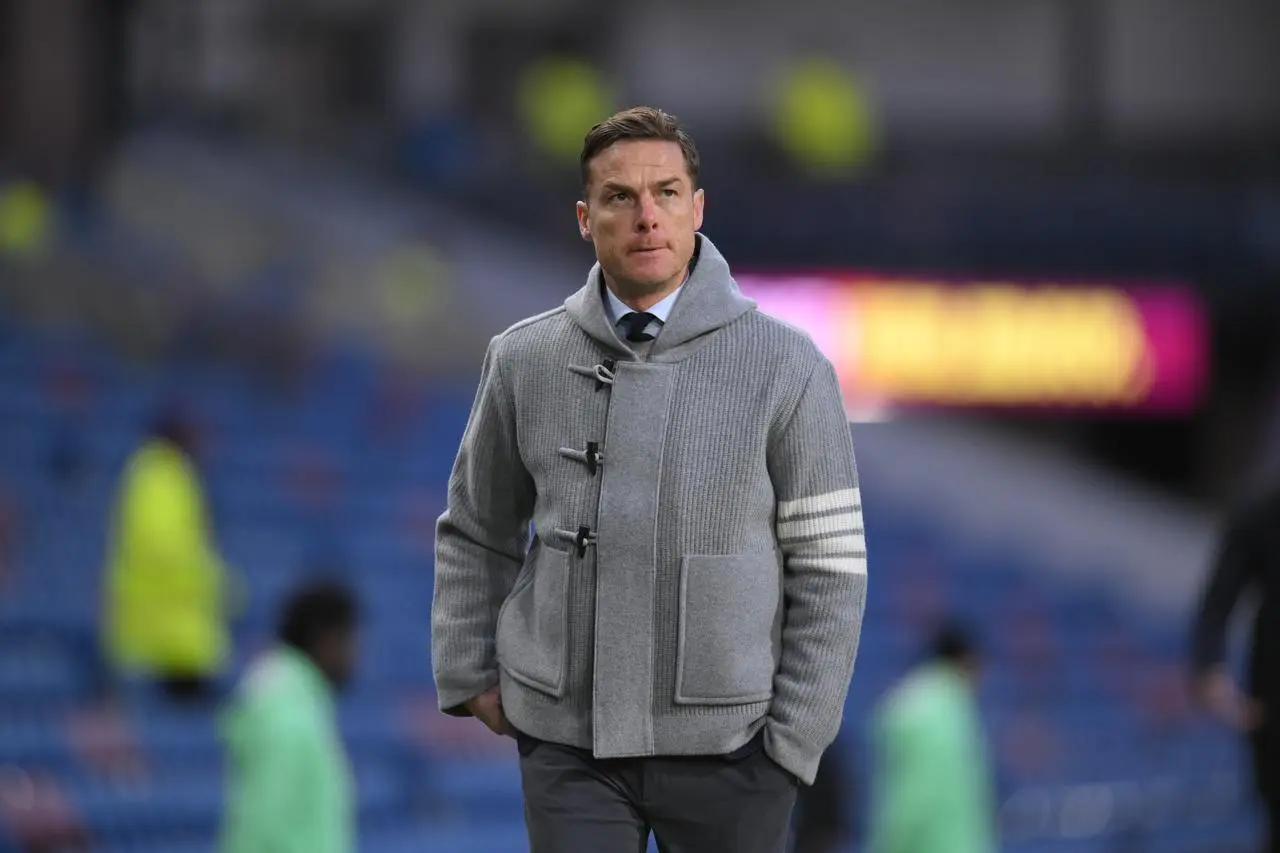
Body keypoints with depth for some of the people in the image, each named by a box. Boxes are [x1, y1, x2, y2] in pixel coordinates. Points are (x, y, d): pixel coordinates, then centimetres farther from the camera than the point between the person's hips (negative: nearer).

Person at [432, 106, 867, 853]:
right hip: (567, 743, 2)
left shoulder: (787, 368, -5)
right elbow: (477, 533, 17)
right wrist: (468, 679, 9)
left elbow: (830, 569, -3)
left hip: (724, 743, -1)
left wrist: (792, 743, -7)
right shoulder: (525, 362, 3)